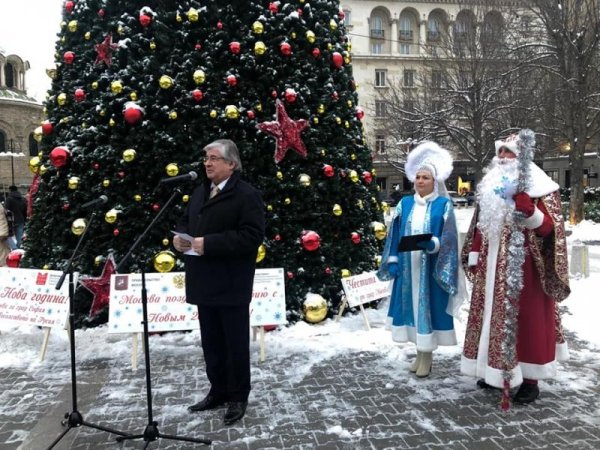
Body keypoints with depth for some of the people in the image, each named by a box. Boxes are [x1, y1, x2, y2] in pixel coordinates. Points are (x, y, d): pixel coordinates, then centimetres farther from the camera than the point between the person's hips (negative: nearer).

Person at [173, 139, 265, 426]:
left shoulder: (247, 195, -12)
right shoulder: (199, 192, 15)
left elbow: (252, 236, -21)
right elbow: (186, 222, 22)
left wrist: (209, 244, -25)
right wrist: (179, 237, -2)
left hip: (231, 285, -7)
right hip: (205, 282, 8)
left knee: (235, 343, 5)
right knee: (211, 342, 17)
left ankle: (238, 397, 21)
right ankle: (218, 391, 32)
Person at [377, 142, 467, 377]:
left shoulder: (443, 204, -3)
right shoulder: (405, 203, 8)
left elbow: (447, 238, -8)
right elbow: (395, 235, 9)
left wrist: (431, 244, -26)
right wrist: (393, 261, 3)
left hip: (431, 268, -4)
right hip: (408, 266, 4)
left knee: (428, 306, 2)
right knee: (412, 305, 9)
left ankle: (427, 356, 13)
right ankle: (420, 353, 23)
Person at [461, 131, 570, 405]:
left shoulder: (539, 188, -4)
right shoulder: (490, 188, 13)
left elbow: (548, 228, -10)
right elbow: (480, 226, 16)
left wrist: (528, 209, -28)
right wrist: (474, 257, 11)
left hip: (523, 267, -6)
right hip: (492, 267, 6)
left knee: (525, 320, -1)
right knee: (493, 317, 10)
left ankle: (529, 379, 10)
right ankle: (495, 370, 22)